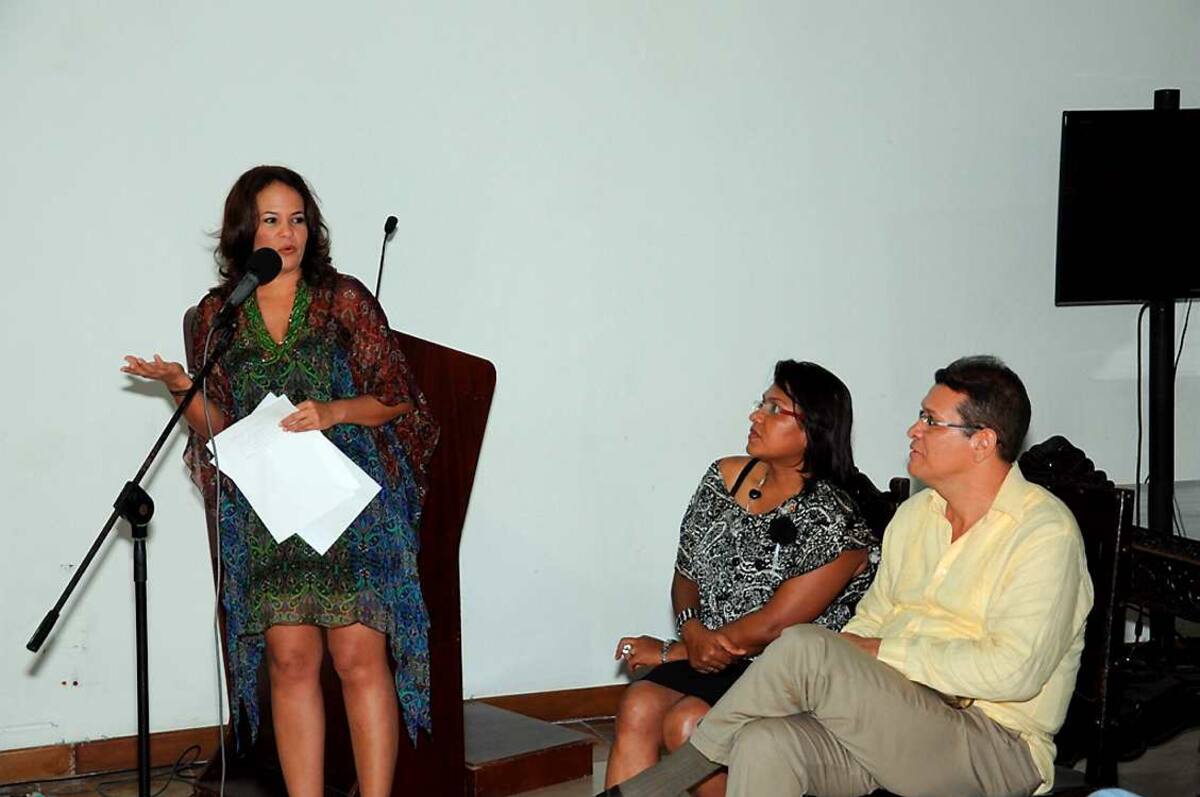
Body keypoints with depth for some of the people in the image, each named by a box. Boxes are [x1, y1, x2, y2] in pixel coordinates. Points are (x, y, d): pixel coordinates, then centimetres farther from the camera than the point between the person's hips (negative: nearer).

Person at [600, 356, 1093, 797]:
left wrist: (883, 650, -15)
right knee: (764, 743, -24)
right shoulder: (915, 515, 17)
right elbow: (868, 623, 19)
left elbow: (1013, 670, -20)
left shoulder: (1044, 532, -9)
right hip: (895, 721, 7)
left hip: (996, 747, -7)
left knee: (805, 647, -25)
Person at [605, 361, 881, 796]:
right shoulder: (724, 478, 7)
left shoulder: (832, 523, -15)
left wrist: (671, 652, -8)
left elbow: (773, 626, -16)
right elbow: (685, 575, 14)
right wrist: (692, 631, -9)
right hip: (710, 658, 6)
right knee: (639, 706, -21)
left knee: (686, 722, -28)